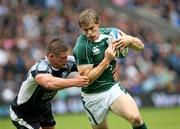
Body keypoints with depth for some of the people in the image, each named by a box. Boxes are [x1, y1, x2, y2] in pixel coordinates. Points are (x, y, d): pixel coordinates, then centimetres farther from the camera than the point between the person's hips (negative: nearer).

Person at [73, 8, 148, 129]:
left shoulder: (110, 32, -5)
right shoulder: (82, 47, -20)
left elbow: (140, 46, 4)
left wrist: (130, 40, -19)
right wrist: (106, 60, -28)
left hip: (113, 87, 3)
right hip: (93, 96, -3)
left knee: (136, 118, -19)